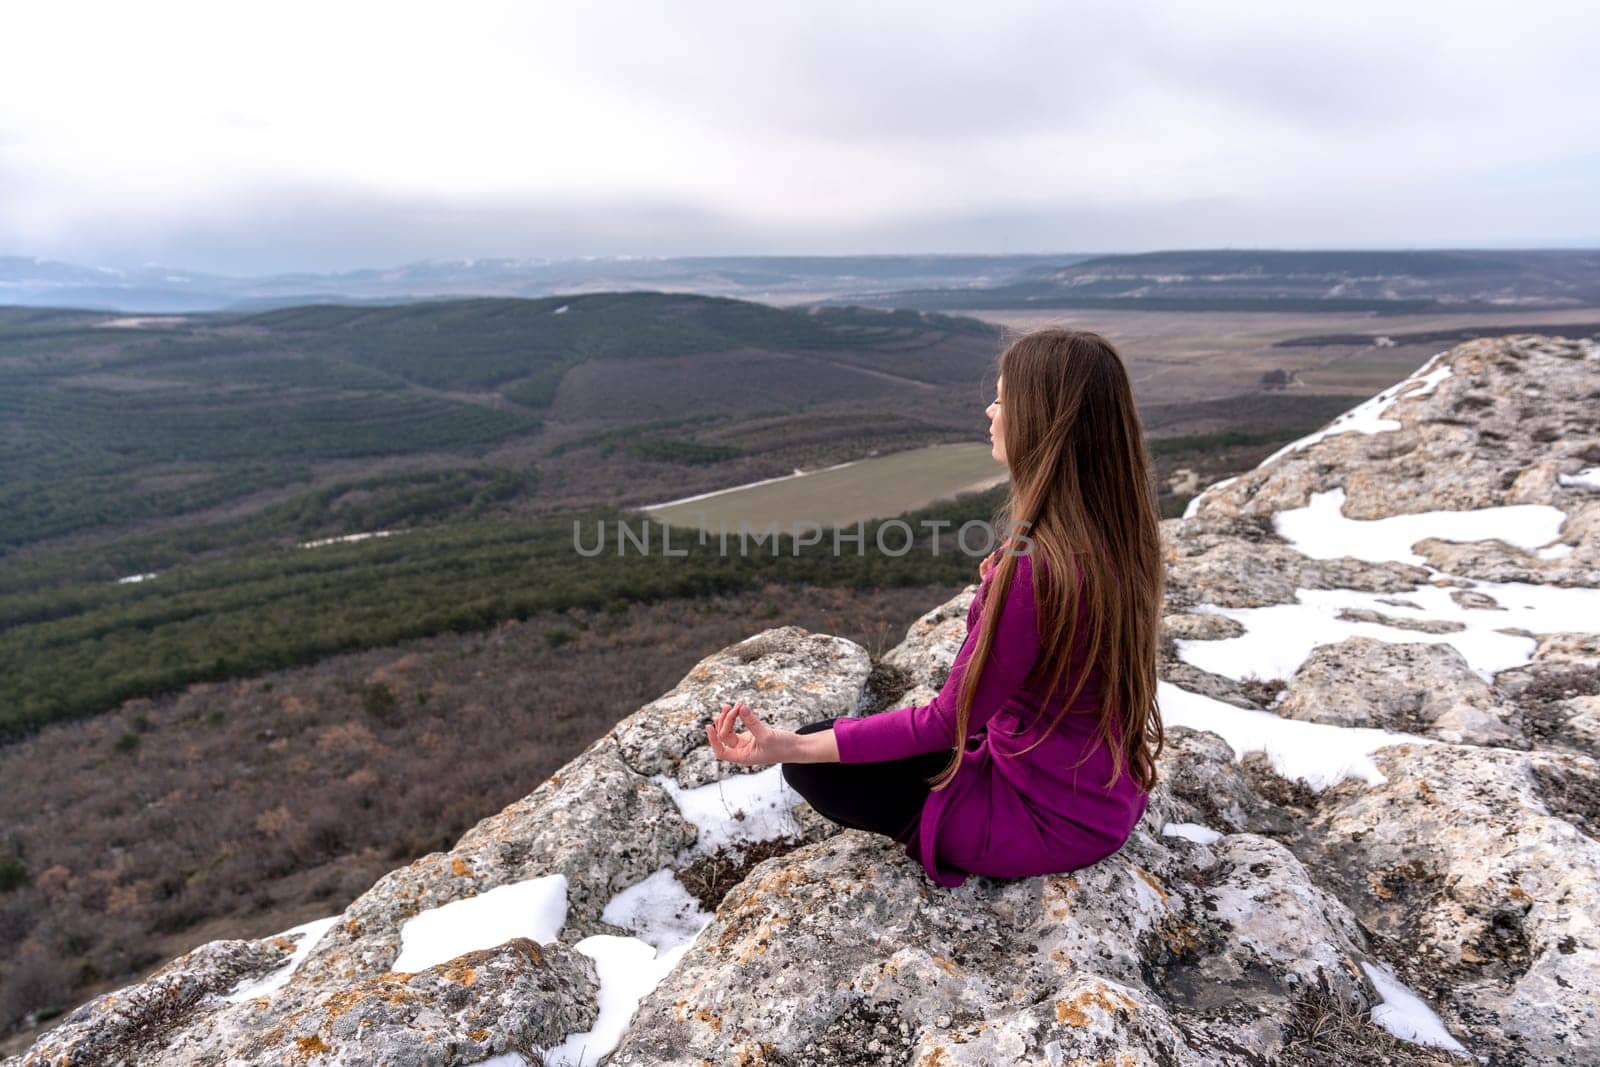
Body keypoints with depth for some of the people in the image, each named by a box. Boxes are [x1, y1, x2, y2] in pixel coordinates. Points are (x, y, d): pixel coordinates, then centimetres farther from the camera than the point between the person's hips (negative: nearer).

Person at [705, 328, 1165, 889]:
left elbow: (948, 721, -23)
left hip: (1049, 819, -8)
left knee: (815, 765, 1)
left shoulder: (1032, 571, -32)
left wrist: (788, 747, -22)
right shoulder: (1124, 533, -6)